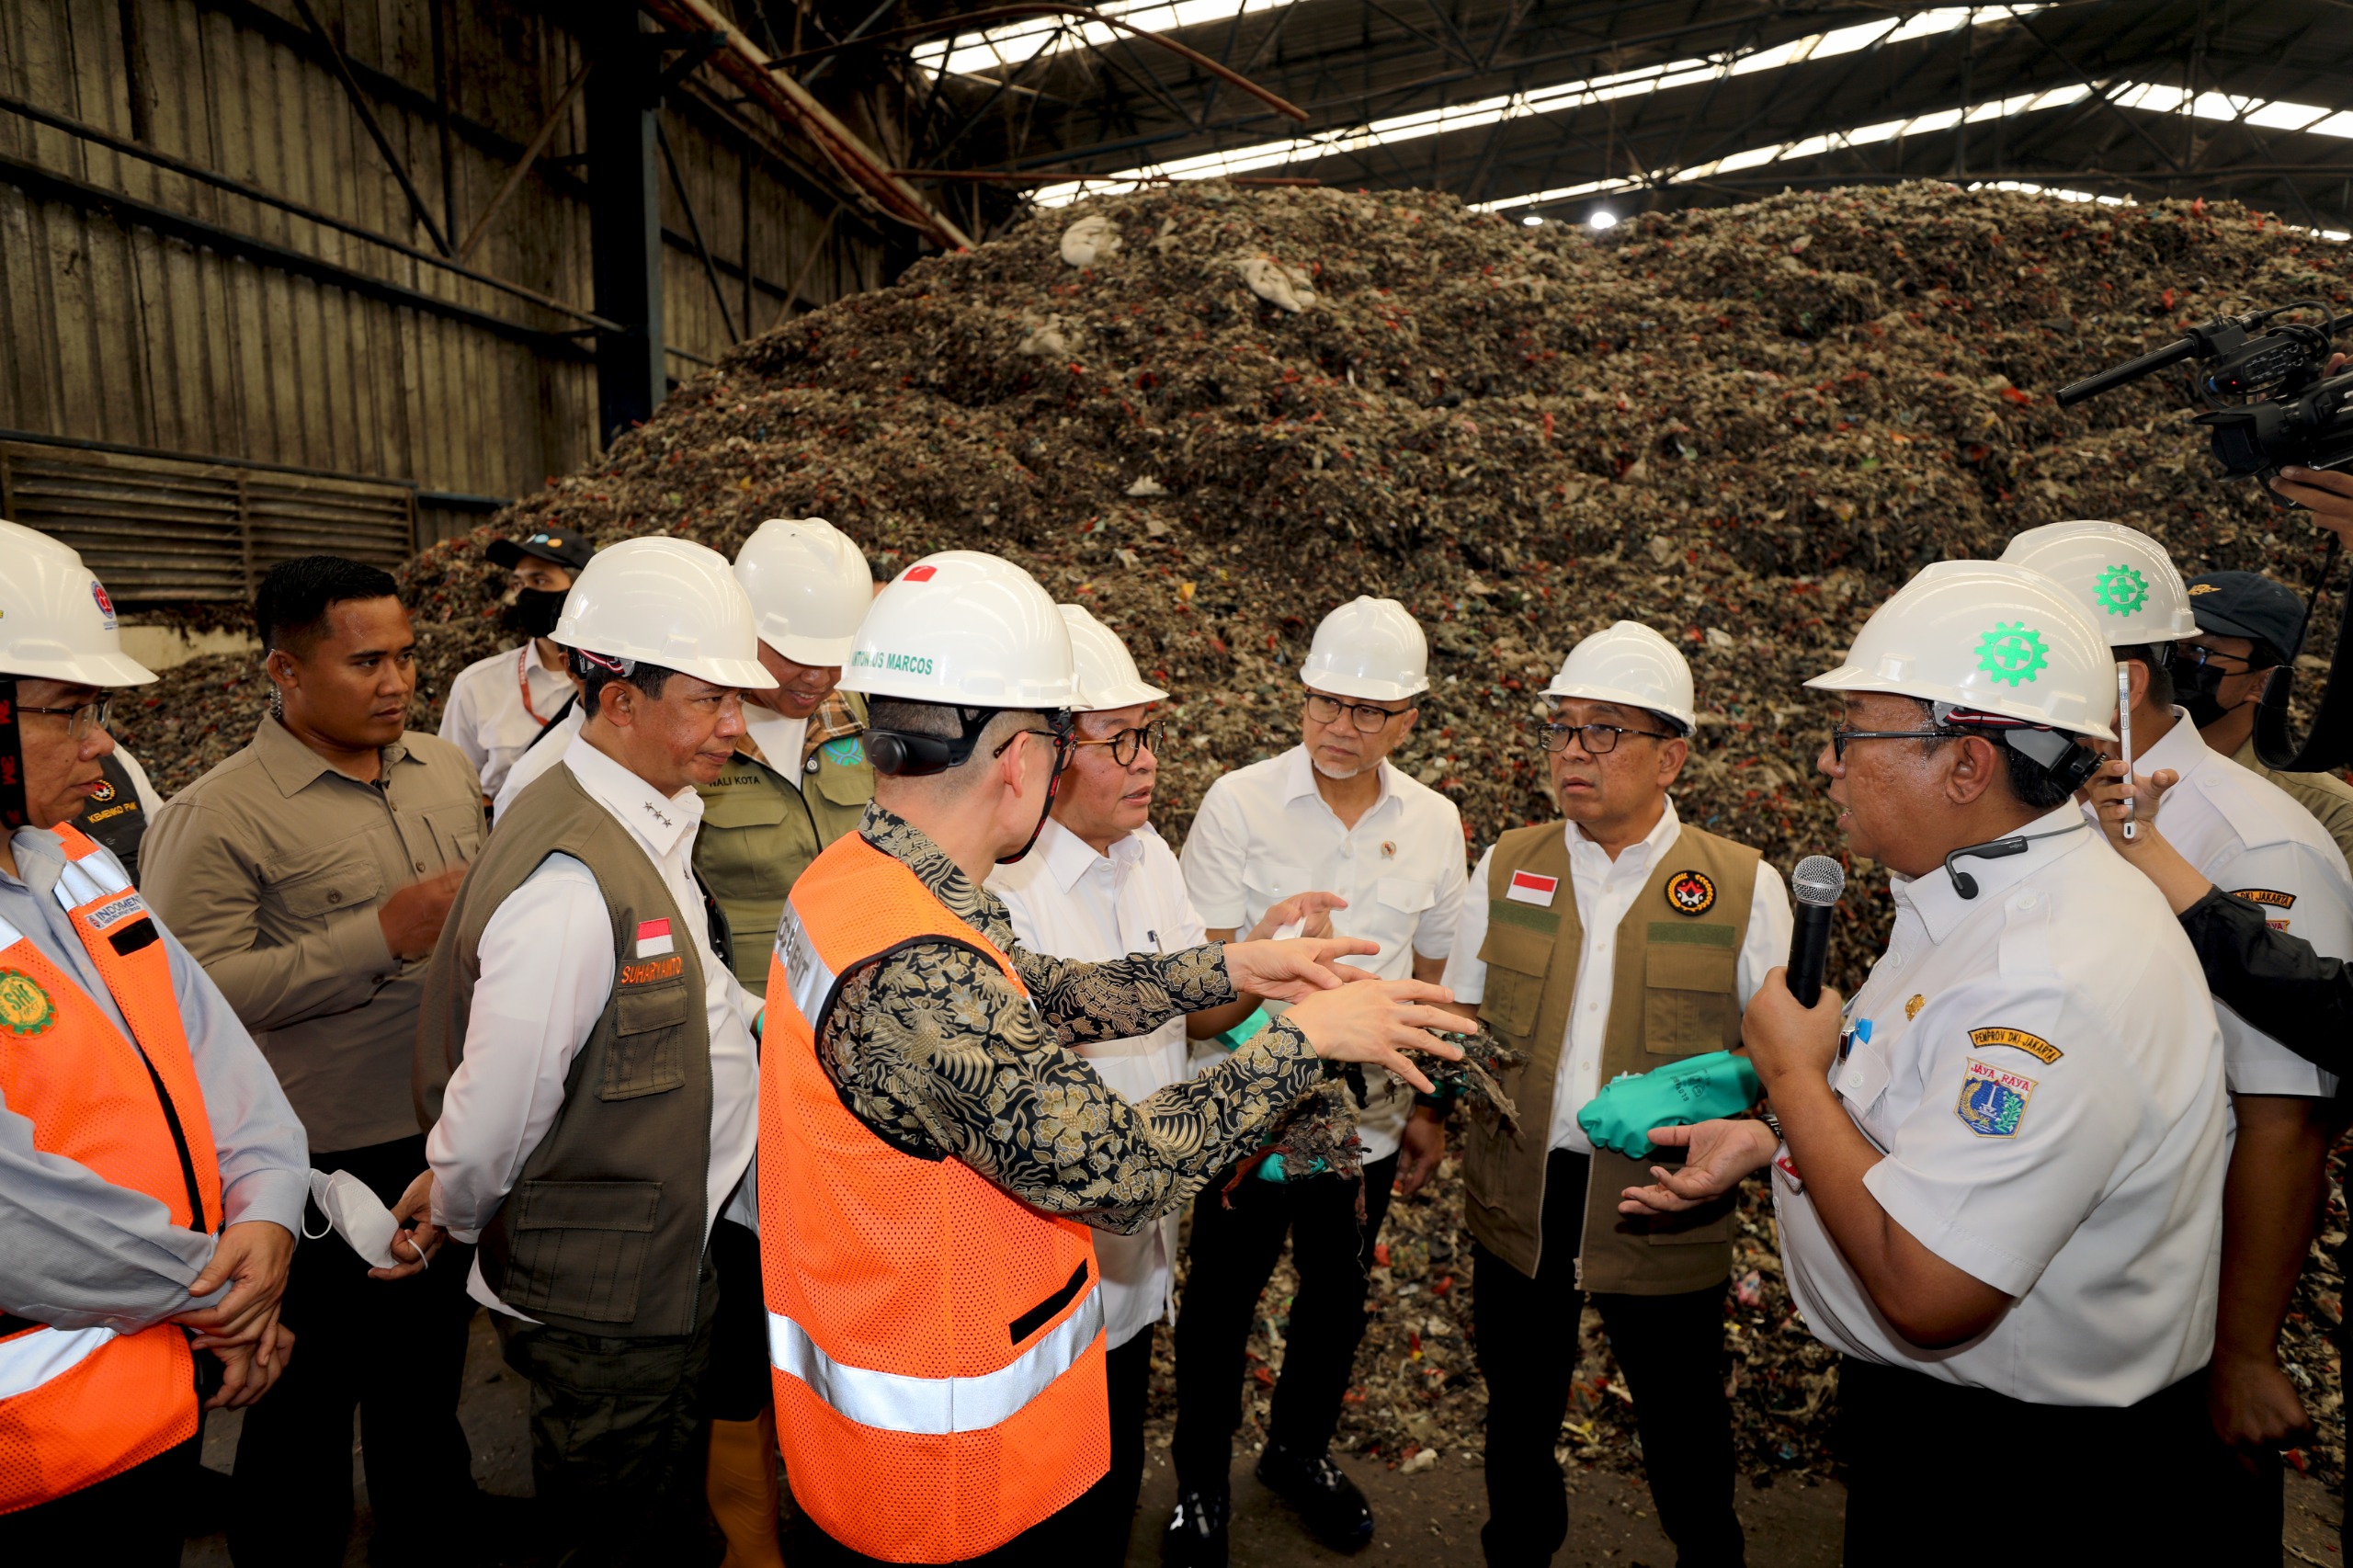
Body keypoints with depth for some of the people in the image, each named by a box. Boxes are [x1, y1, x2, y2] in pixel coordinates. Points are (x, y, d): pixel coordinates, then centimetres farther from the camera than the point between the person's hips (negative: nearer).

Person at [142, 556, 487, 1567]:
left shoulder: (446, 768, 4)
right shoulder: (216, 817, -15)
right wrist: (381, 935, -26)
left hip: (446, 1140, 6)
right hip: (319, 1169, -6)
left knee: (429, 1380, 25)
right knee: (309, 1416, 14)